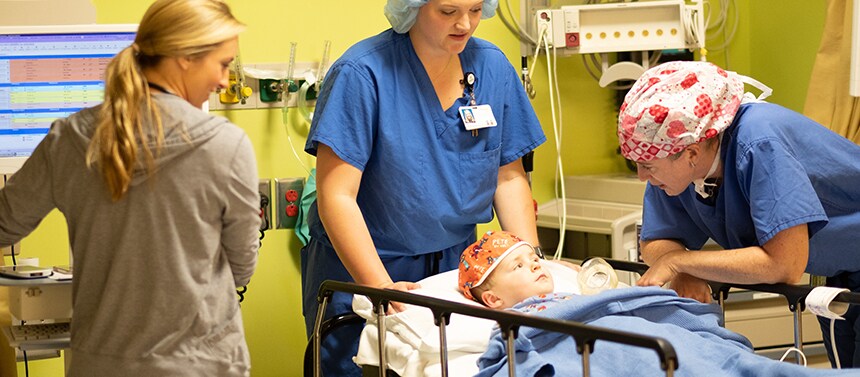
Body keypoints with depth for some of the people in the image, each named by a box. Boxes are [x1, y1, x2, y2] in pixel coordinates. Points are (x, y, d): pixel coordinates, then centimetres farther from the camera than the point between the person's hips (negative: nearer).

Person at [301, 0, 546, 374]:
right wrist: (382, 287, -29)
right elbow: (337, 196, -21)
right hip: (362, 270, -4)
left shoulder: (492, 66, -1)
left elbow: (509, 177, 6)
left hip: (455, 267, 4)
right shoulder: (362, 73, -17)